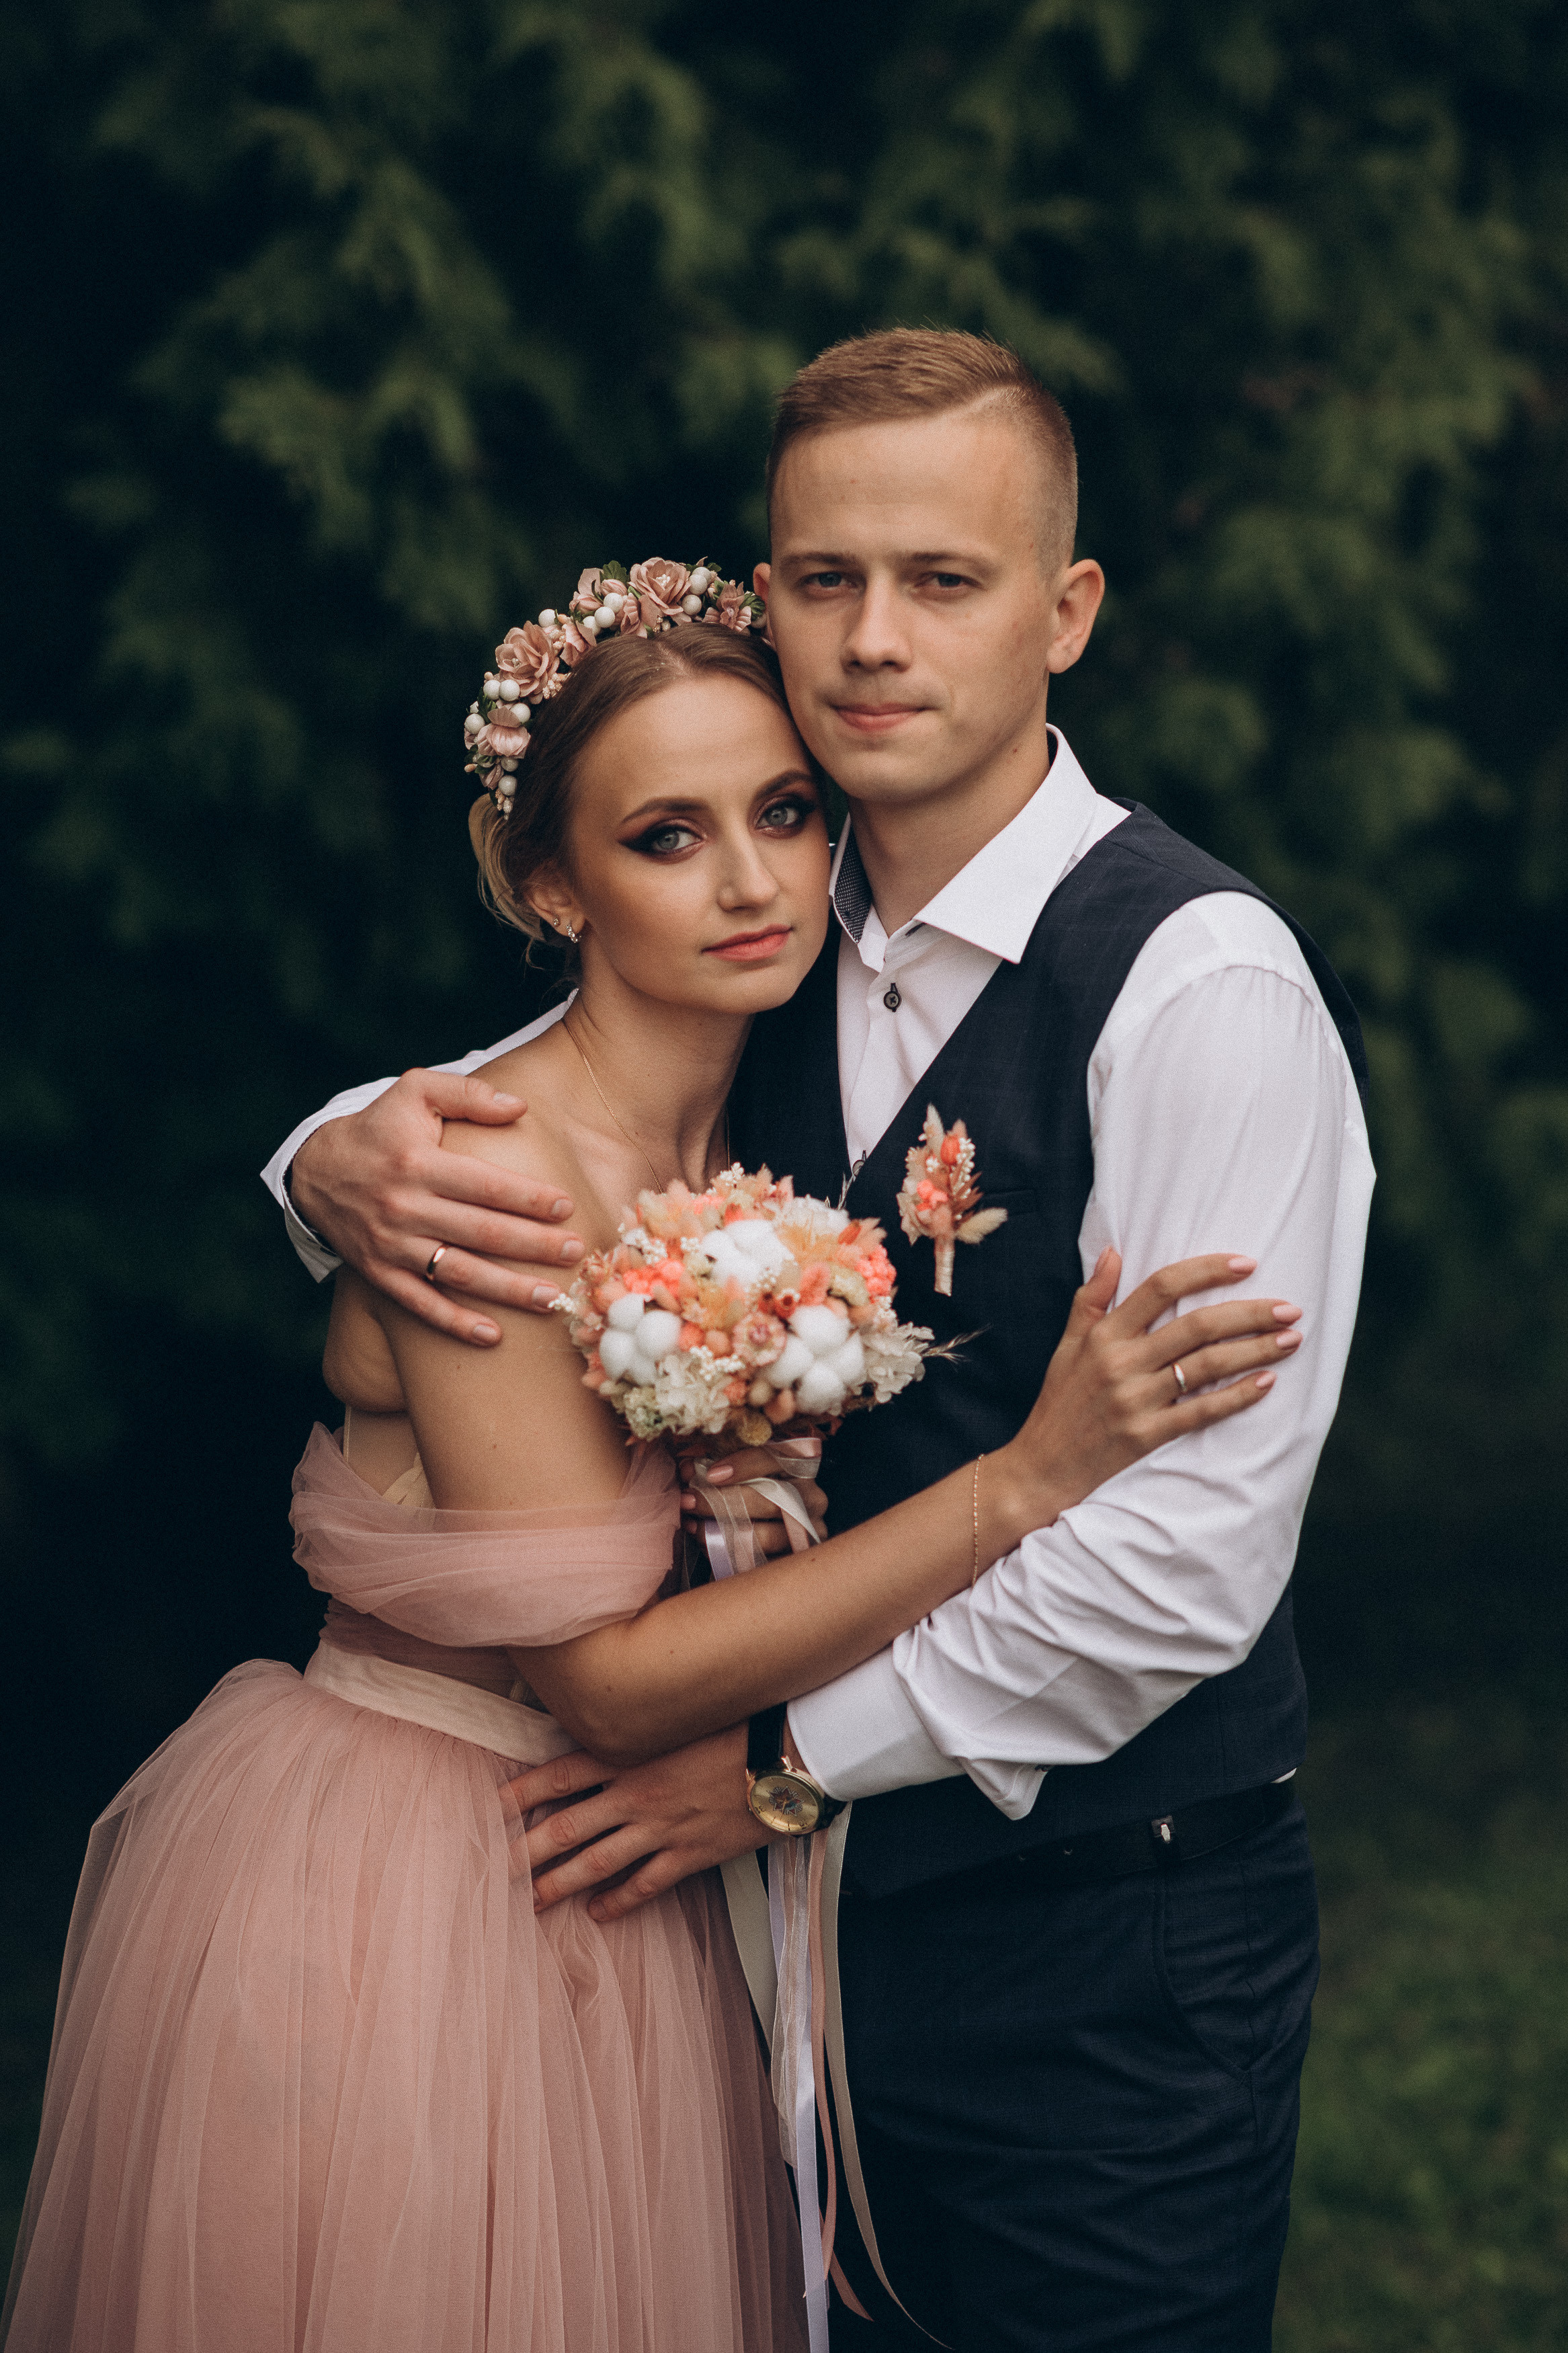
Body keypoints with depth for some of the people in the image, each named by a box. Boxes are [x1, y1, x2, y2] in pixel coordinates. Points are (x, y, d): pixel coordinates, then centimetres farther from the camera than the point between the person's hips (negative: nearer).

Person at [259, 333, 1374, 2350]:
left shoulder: (1202, 979, -17)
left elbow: (1188, 1553, -22)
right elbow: (505, 1119, 17)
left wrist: (788, 1750, -14)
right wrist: (346, 1161, -8)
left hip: (1106, 1955, -6)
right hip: (811, 1893, 6)